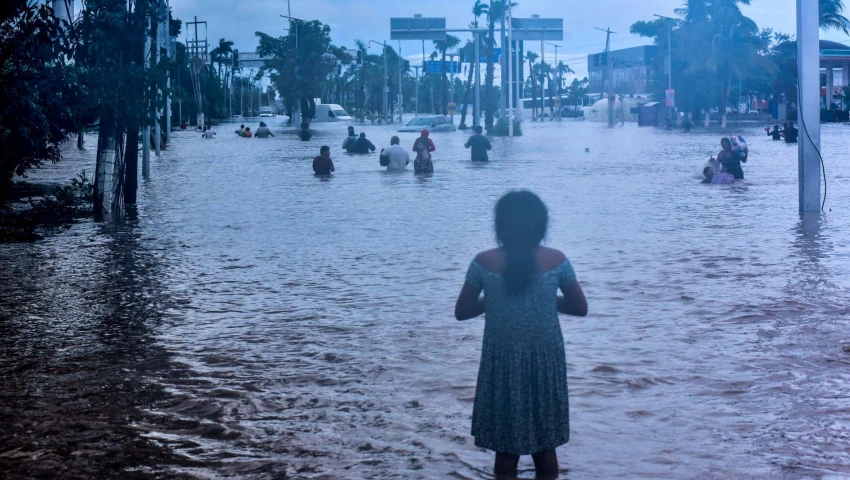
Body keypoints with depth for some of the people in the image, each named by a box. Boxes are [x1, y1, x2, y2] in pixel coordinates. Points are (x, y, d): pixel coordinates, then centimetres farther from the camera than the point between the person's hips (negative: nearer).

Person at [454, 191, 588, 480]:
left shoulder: (484, 263, -11)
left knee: (505, 450, 10)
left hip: (503, 363, -1)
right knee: (546, 447, 16)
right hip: (544, 361, 1)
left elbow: (461, 312, -2)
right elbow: (580, 308, 1)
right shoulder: (556, 260, -8)